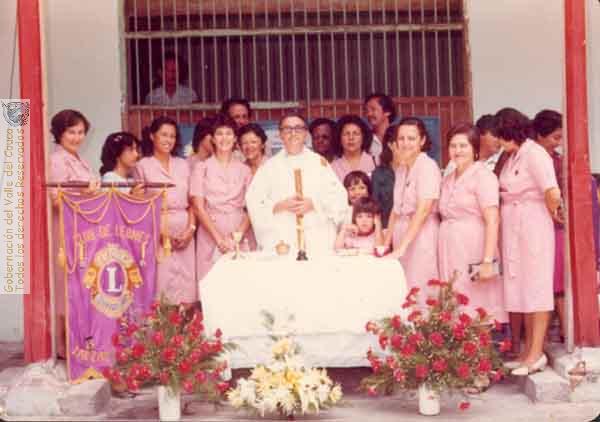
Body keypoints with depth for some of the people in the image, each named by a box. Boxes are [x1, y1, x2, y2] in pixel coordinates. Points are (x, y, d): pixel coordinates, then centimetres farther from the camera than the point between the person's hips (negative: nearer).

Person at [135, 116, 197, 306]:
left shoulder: (183, 165, 13)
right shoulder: (143, 166, 2)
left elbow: (191, 201, 13)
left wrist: (191, 228, -2)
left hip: (184, 231, 4)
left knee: (186, 281, 3)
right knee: (161, 281, -7)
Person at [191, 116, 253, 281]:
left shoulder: (244, 170, 10)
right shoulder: (202, 168, 4)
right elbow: (199, 208, -2)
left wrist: (239, 234, -10)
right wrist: (218, 238, -11)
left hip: (239, 233, 2)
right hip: (210, 234, -1)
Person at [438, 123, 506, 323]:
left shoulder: (483, 175, -5)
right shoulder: (448, 180, 17)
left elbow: (492, 221, -13)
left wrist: (488, 261, -21)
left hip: (474, 253, -7)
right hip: (449, 253, 7)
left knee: (480, 314, -7)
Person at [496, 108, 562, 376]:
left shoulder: (534, 153, -14)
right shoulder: (512, 156, 12)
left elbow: (553, 193, -23)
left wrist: (552, 214, -7)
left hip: (532, 228, -8)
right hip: (513, 230, 8)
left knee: (535, 287, -2)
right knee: (522, 288, 12)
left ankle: (537, 354, 5)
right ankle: (529, 350, 20)